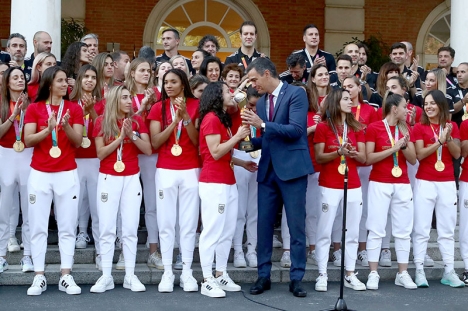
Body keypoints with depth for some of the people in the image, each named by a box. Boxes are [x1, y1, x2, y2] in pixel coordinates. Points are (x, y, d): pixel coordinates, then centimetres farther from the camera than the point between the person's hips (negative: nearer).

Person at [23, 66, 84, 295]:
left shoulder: (74, 108, 5)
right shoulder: (34, 108, 3)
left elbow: (78, 142, -2)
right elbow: (28, 141, -5)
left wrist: (66, 126, -19)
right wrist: (48, 129, -20)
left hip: (67, 174, 0)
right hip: (39, 174, 0)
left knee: (67, 227, 1)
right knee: (38, 227, 0)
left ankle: (66, 277, 5)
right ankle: (39, 277, 6)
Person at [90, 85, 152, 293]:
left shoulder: (137, 120, 4)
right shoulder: (102, 121, -1)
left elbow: (148, 150, -1)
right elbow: (100, 153, -6)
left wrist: (132, 135, -14)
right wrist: (120, 137, -14)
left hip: (132, 179, 1)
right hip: (108, 179, -1)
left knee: (130, 229, 1)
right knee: (107, 229, -1)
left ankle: (130, 276, 7)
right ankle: (106, 276, 5)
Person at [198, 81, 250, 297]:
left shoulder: (223, 119, 18)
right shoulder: (211, 119, -11)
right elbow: (215, 153, -16)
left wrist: (242, 162, 14)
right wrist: (238, 136, -13)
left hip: (228, 182, 10)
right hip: (213, 184, -10)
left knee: (227, 232, 11)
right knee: (212, 231, -7)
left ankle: (221, 276, 18)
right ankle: (207, 282, -2)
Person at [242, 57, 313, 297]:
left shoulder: (296, 94, -6)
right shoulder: (261, 102, 15)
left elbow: (296, 130, -17)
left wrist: (263, 125, -21)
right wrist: (249, 142, 0)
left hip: (292, 169, -6)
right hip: (268, 169, 6)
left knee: (296, 226, 0)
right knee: (264, 224, 7)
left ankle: (296, 279, 8)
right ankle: (263, 276, 16)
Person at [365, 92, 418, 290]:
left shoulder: (405, 129, 11)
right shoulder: (374, 128, -4)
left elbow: (413, 160, 8)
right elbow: (368, 159, -10)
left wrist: (404, 146, -9)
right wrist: (392, 149, -15)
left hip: (402, 185, 5)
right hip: (380, 184, -5)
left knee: (403, 229, 5)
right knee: (376, 229, -3)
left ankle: (403, 274, 12)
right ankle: (373, 274, 1)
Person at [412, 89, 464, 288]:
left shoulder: (452, 126, 9)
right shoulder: (419, 127, 0)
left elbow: (457, 154, 2)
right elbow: (420, 154, -11)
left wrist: (448, 138, -13)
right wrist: (439, 140, -19)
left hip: (447, 183, 3)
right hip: (425, 183, -3)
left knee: (447, 229, 6)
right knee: (421, 229, -2)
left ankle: (449, 271, 10)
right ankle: (419, 271, 2)